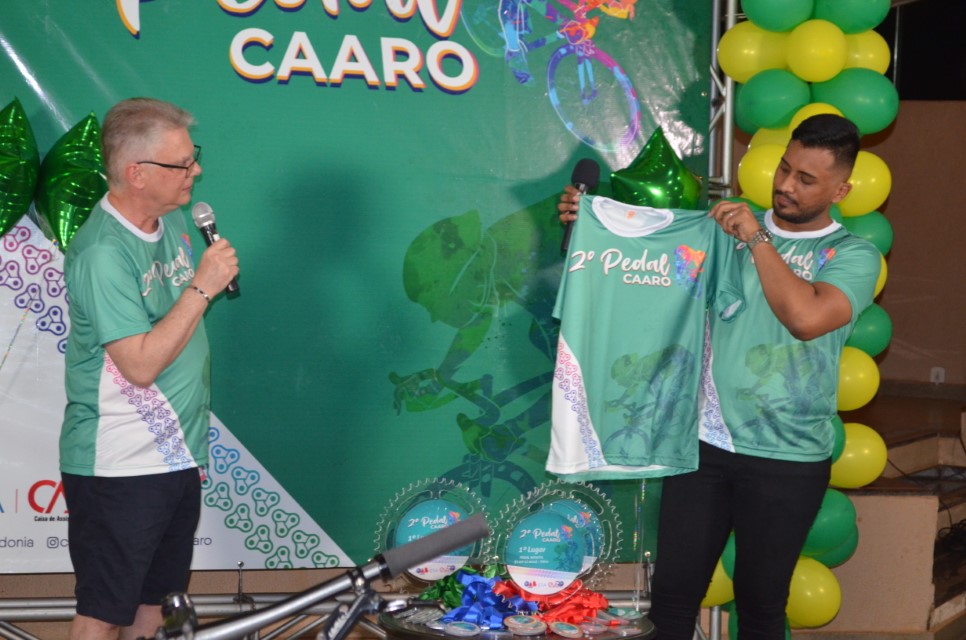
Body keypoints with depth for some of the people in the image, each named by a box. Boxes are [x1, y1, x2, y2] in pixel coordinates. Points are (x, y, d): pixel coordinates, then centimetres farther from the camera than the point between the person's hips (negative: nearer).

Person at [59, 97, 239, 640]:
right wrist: (202, 287, -24)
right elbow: (141, 363, -26)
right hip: (119, 468, -8)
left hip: (176, 459, 8)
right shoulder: (104, 252, -21)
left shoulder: (172, 221, 7)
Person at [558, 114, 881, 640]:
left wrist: (758, 238, -19)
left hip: (787, 460, -3)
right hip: (704, 441, 3)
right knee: (673, 591, 6)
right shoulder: (728, 227, 7)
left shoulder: (852, 255, -6)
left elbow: (807, 318, -25)